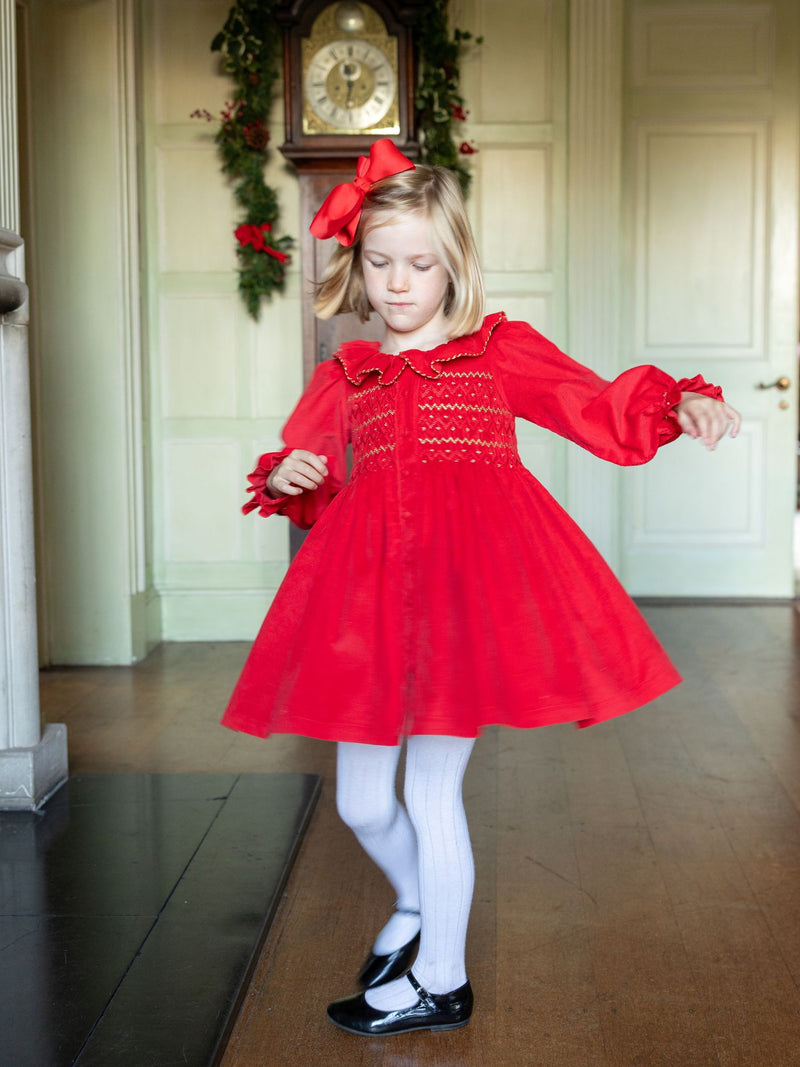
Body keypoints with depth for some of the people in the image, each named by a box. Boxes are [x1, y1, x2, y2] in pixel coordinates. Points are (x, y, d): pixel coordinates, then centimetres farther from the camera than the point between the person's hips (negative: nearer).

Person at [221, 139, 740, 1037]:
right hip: (371, 580, 4)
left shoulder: (503, 350, 7)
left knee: (433, 788, 3)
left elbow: (604, 410, 7)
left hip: (469, 575, -4)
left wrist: (682, 404, -9)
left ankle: (440, 981, 25)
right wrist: (285, 476, -1)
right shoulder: (344, 377, 15)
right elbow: (309, 480, 21)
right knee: (360, 801, 9)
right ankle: (414, 905, 44)